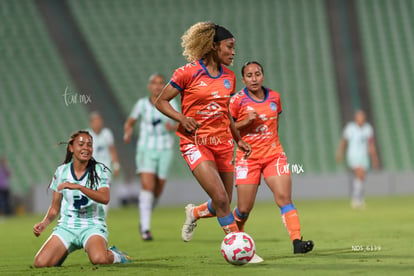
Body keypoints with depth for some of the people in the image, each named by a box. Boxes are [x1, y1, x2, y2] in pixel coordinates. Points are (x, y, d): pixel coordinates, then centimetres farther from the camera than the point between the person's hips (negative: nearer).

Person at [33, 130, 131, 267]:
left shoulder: (99, 170, -2)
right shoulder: (61, 171, 5)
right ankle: (62, 253, 17)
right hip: (66, 226, 3)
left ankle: (114, 255, 2)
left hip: (93, 225, -3)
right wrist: (44, 223, -8)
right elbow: (55, 207, 12)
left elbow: (104, 198, -20)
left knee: (99, 259, -35)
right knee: (40, 263, -18)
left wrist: (78, 187, -31)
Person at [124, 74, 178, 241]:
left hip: (164, 151, 2)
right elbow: (130, 122, 11)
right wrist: (127, 134, -11)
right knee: (147, 186, -20)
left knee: (157, 191, 7)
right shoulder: (142, 104, -1)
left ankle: (143, 219, 35)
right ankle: (146, 229, -21)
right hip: (146, 150, -2)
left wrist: (173, 127, -21)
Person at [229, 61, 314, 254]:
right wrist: (245, 122, -17)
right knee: (244, 210, 0)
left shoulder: (274, 97, 7)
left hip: (274, 155, 3)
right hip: (248, 157, -2)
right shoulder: (238, 100, -6)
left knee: (284, 198, -16)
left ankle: (297, 241, -24)